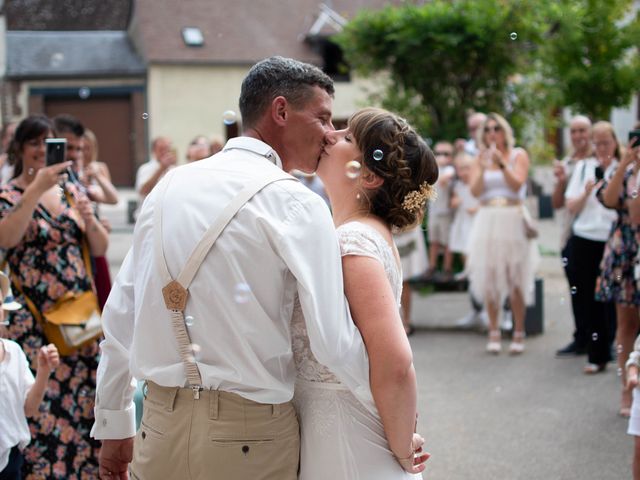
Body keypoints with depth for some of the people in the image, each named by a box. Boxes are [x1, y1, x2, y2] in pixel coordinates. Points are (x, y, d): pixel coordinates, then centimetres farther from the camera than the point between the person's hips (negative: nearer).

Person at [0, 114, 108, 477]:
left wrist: (89, 219, -11)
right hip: (34, 323, -4)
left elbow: (101, 249, 9)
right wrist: (37, 188, -24)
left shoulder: (72, 191, 12)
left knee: (84, 401, 5)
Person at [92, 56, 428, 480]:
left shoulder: (169, 186, 7)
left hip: (160, 427, 5)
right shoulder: (296, 203, -10)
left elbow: (121, 314, 10)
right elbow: (335, 339, -17)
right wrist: (397, 417, -5)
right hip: (250, 437, -5)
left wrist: (114, 427, 17)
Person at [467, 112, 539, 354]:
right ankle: (493, 332, 8)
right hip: (487, 221, 3)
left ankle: (519, 333, 3)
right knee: (489, 278, 1)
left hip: (512, 220, -3)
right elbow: (475, 191, 1)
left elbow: (517, 184, -9)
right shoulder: (481, 157, 11)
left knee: (515, 279, -4)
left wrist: (501, 163, -19)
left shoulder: (518, 155, 4)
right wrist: (482, 168, -13)